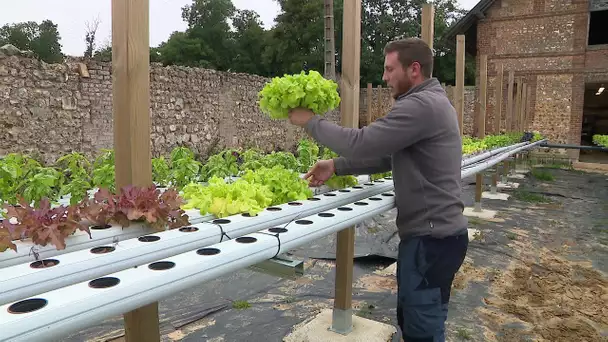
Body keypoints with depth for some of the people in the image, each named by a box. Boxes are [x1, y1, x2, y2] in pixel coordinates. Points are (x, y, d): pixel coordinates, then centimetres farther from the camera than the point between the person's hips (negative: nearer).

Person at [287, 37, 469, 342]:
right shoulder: (429, 101, 16)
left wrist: (310, 121, -12)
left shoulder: (422, 104, -21)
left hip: (432, 237, -10)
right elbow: (387, 156, 12)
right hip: (432, 232, 10)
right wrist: (336, 167, 2)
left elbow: (362, 143, -26)